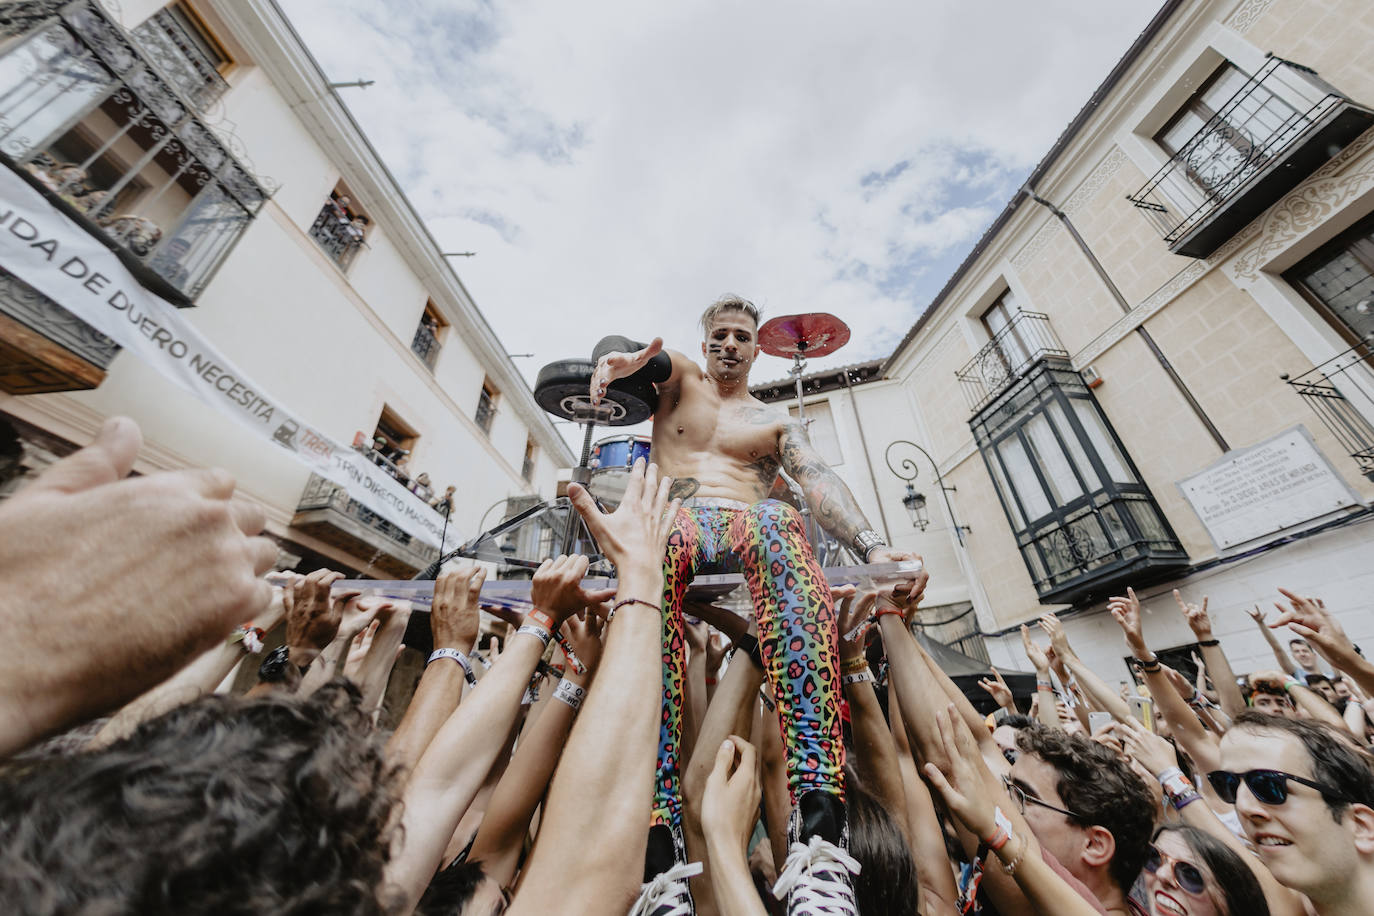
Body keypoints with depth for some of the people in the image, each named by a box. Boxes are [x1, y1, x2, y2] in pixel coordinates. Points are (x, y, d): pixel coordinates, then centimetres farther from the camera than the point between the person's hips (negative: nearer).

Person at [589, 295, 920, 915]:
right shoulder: (680, 378, 28)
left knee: (779, 520, -36)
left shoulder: (776, 421, 27)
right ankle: (659, 840, -43)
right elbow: (641, 355, 6)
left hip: (752, 522, 1)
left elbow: (819, 480, 8)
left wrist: (870, 546, -11)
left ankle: (820, 822, -48)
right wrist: (620, 357, -22)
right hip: (678, 518, 0)